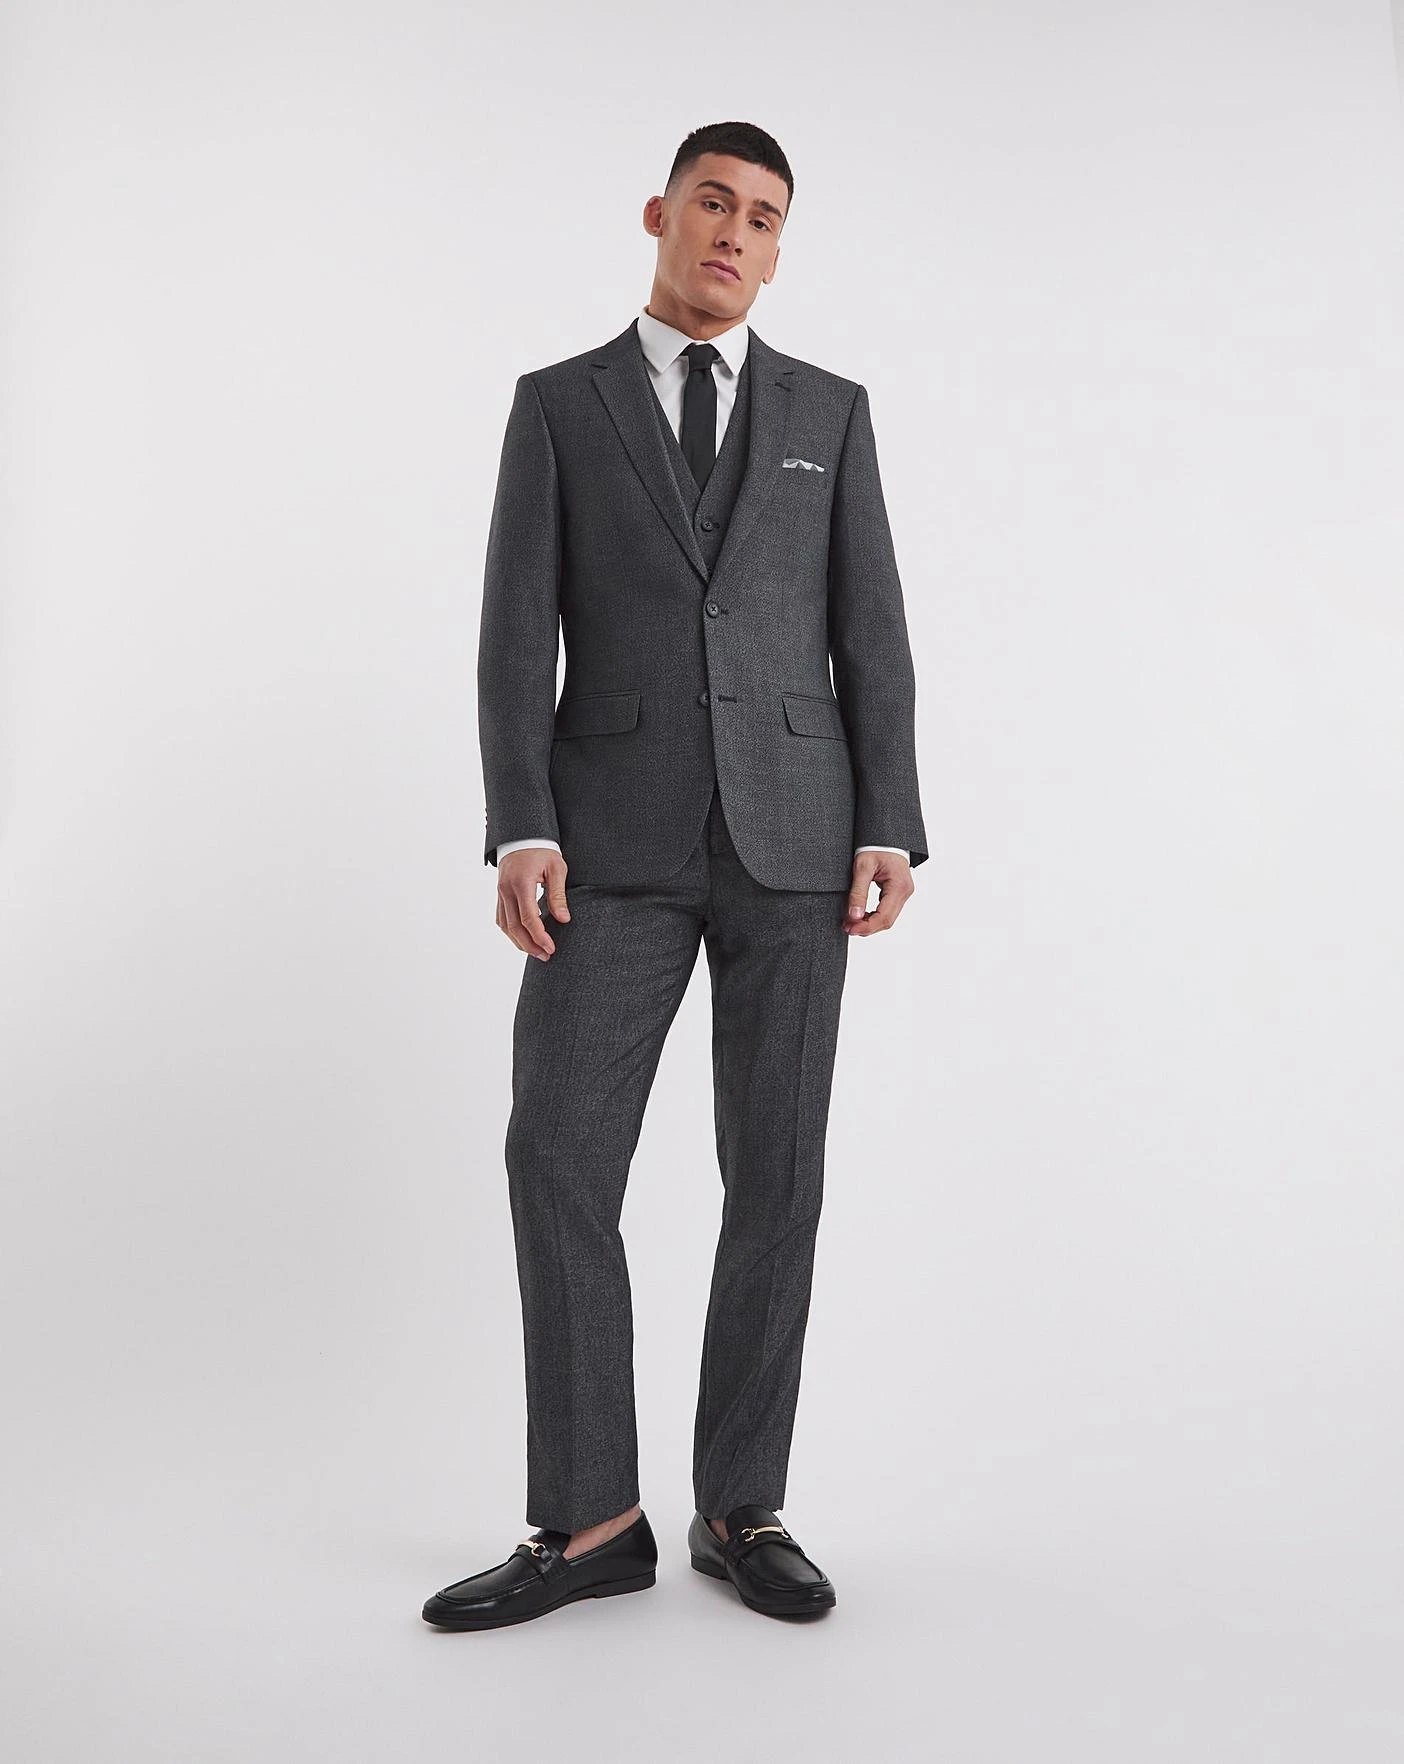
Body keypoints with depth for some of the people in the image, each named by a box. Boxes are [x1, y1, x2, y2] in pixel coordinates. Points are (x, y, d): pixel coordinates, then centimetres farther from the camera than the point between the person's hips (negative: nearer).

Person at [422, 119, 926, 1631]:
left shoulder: (829, 411, 13)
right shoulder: (556, 405, 9)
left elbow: (869, 633, 7)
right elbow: (518, 636, 0)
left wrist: (888, 828, -4)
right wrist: (521, 832, -12)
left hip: (792, 836, 1)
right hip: (618, 838, -1)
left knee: (775, 1171, 0)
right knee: (560, 1158, -9)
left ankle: (740, 1507, 12)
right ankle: (589, 1523, 1)